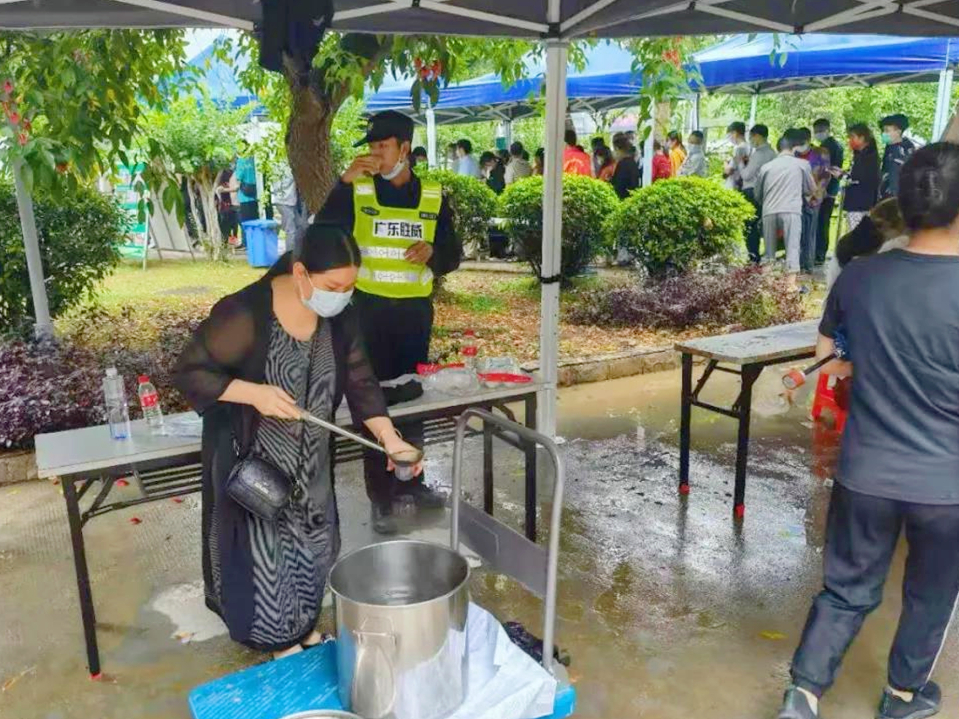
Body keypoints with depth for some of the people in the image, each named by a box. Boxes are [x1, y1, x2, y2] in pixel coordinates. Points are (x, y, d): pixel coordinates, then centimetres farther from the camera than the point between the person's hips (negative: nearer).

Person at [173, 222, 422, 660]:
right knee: (265, 547, 8)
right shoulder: (244, 314, -26)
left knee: (312, 542, 18)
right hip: (253, 458, -5)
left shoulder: (340, 317, -9)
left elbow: (360, 383, -4)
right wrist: (254, 393, -30)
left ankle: (304, 624, 41)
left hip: (311, 458, 6)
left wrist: (390, 439, -14)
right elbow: (188, 373, -18)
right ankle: (277, 638, 32)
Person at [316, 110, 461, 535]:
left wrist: (432, 250, -15)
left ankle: (411, 480, 31)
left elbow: (453, 256, 7)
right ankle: (381, 496, 11)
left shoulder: (433, 197, 4)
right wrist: (344, 182, -23)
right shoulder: (357, 191, -3)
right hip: (371, 308, -2)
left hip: (417, 309, 3)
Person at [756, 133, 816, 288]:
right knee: (792, 247, -3)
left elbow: (758, 194, 23)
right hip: (791, 211, -2)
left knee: (770, 250, 11)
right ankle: (791, 283, -11)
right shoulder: (802, 164, 11)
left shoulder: (766, 166, 15)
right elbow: (811, 189, 22)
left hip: (769, 212, 2)